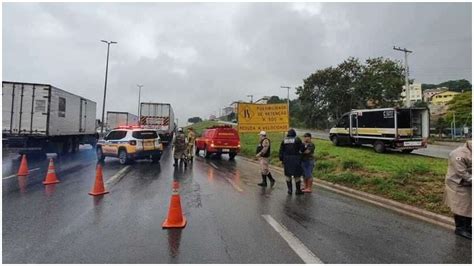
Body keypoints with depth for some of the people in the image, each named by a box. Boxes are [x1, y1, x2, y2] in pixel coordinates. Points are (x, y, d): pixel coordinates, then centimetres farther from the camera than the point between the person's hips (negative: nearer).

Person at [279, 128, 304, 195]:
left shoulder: (284, 140, 7)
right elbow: (302, 148, -5)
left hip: (286, 159, 3)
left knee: (288, 175, 11)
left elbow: (281, 151, 6)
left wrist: (282, 160, 10)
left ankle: (290, 190, 14)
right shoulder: (297, 139, -3)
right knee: (297, 175, 5)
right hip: (295, 159, -3)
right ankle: (298, 190, 10)